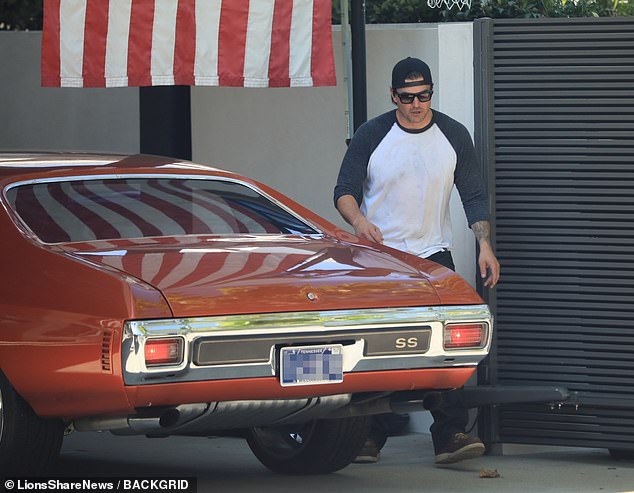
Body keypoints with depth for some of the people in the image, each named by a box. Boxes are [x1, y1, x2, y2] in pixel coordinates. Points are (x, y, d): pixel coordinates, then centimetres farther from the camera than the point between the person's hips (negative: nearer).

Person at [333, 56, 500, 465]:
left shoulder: (453, 136, 2)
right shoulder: (371, 136, -3)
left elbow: (474, 195, 5)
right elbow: (345, 190, -3)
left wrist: (485, 244, -7)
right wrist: (358, 220, -25)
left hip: (433, 254, 1)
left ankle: (450, 434, -14)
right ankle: (371, 437, 7)